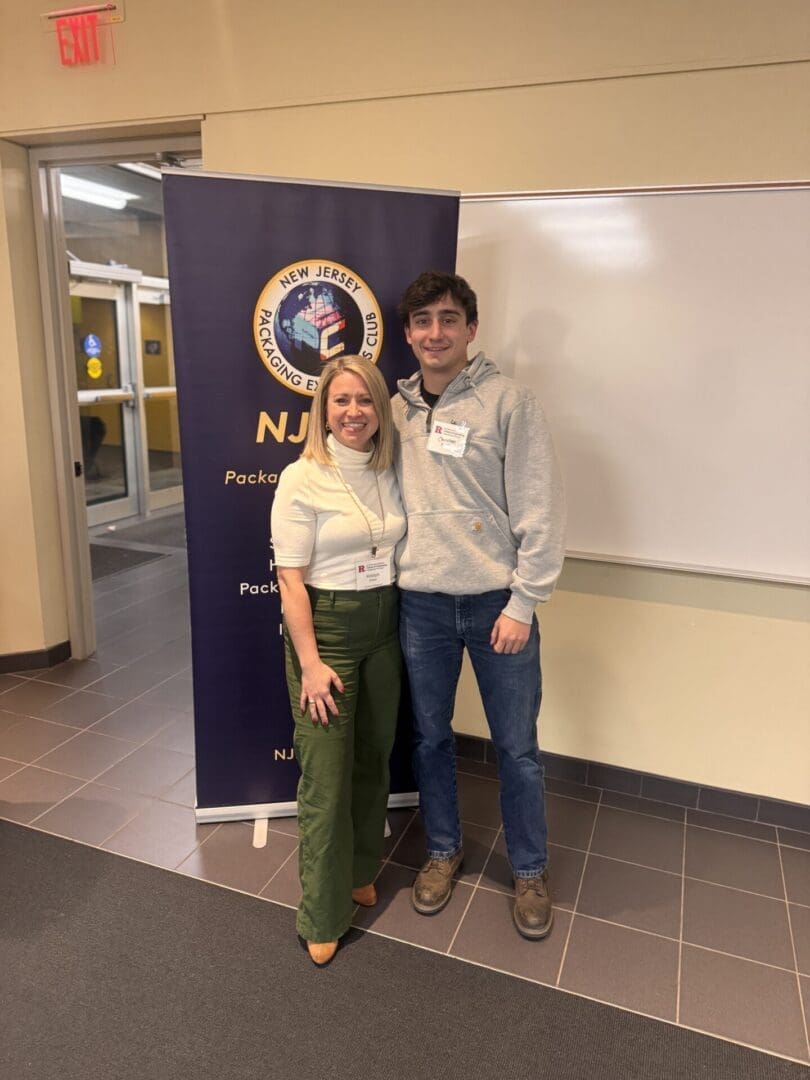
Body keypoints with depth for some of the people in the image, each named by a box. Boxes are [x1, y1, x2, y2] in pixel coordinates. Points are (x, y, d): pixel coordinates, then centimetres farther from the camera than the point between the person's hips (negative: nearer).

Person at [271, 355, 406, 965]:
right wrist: (310, 663, -16)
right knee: (326, 773, 1)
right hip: (325, 626, -5)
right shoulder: (302, 479, -12)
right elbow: (291, 579, -13)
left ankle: (362, 872, 40)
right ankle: (323, 915, 19)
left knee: (374, 758, 17)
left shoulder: (391, 472, 5)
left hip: (385, 627, 6)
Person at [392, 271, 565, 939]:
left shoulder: (509, 401, -9)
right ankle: (444, 850, 40)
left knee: (517, 746, 10)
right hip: (421, 603, 4)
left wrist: (522, 604, -13)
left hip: (497, 602, -3)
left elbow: (541, 510, -11)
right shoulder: (396, 409, 5)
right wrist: (390, 577, 7)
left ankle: (530, 871, 33)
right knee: (431, 736, 17)